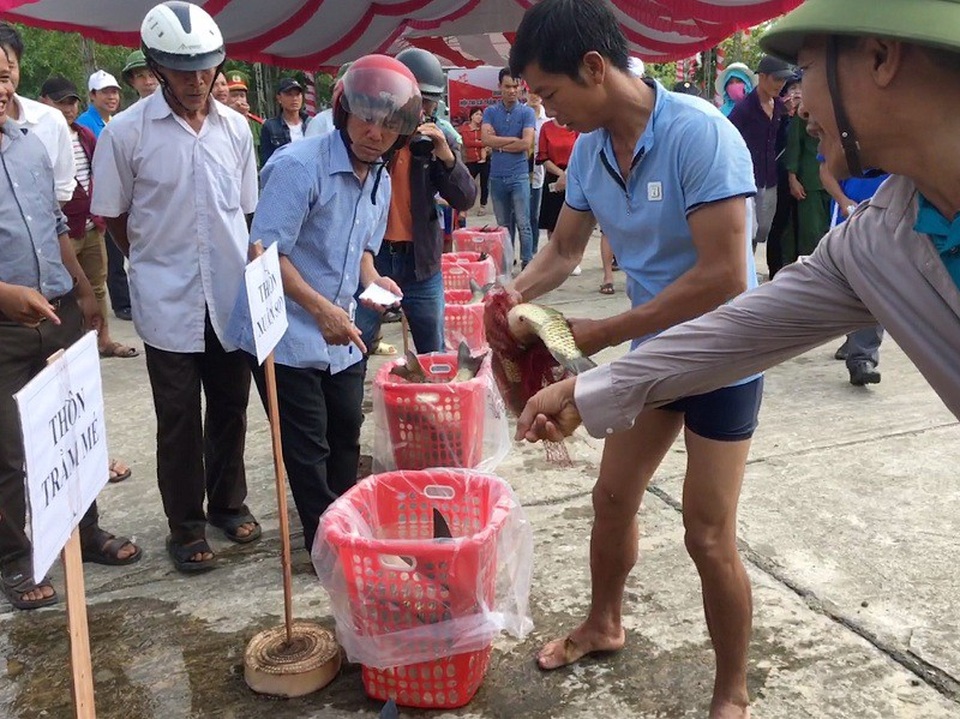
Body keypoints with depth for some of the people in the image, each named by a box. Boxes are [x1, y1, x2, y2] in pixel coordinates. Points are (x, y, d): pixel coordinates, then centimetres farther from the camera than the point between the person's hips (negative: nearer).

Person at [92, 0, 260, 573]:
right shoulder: (126, 132, -8)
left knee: (230, 408, 13)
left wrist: (247, 270, 6)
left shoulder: (234, 127, 3)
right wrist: (159, 260, 9)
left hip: (231, 298, 3)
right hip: (168, 304, -3)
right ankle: (186, 526, 22)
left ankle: (228, 503, 33)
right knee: (179, 420, 6)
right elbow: (112, 215, 3)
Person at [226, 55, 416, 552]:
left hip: (341, 335, 8)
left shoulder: (381, 181, 7)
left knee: (346, 435, 17)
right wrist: (319, 307, -30)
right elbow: (267, 253, -22)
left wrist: (373, 280, -2)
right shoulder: (299, 166, -19)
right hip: (286, 335, -8)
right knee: (307, 448, 1)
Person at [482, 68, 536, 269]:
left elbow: (526, 143, -11)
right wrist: (513, 140, -8)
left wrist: (499, 145, -4)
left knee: (523, 223, -5)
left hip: (519, 175, -3)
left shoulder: (527, 113, 1)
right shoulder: (490, 112, 6)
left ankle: (526, 263, -1)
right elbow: (486, 139, -9)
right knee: (503, 225, 11)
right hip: (496, 176, 3)